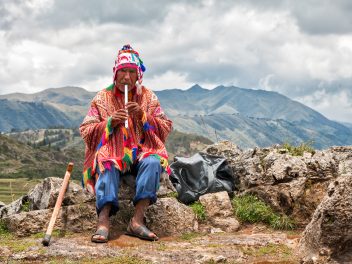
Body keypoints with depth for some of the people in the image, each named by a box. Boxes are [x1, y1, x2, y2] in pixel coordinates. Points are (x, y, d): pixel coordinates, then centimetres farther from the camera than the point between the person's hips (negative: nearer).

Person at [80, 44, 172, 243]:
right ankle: (103, 221, -47)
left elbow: (166, 128, 5)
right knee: (107, 164, -35)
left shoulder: (149, 97, 11)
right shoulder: (102, 98, 8)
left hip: (142, 152, 1)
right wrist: (110, 122, -15)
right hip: (112, 153, -1)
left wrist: (143, 116, -11)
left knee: (153, 162, -32)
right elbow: (86, 131, 2)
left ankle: (138, 219, -39)